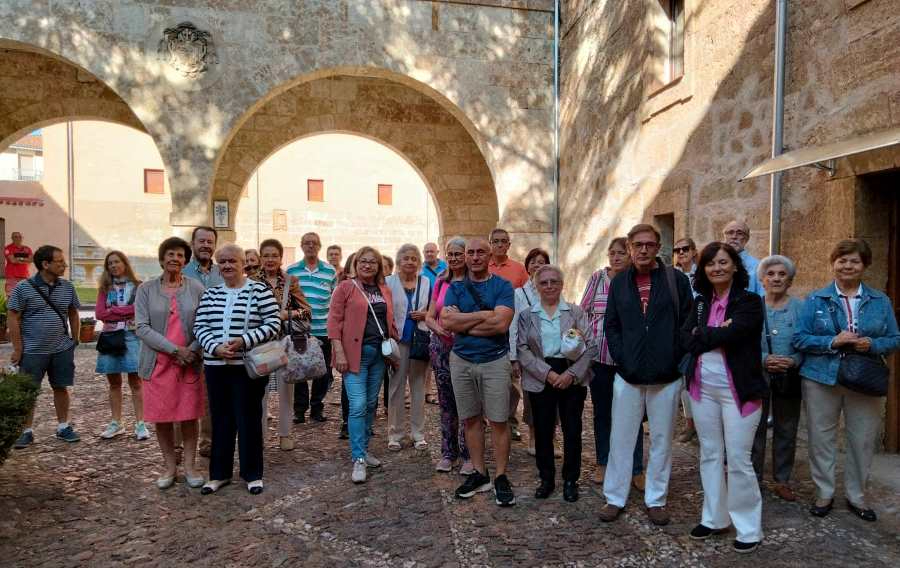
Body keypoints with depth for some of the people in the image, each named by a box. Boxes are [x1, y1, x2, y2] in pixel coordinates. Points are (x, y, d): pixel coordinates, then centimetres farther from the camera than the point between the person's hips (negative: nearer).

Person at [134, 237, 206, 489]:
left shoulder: (196, 288, 2)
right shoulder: (146, 289, 2)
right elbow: (141, 327, -6)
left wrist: (191, 350, -13)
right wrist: (175, 349, -13)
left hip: (189, 363, 0)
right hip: (158, 363, 1)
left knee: (189, 416, 5)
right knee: (161, 417, 7)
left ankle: (190, 465, 18)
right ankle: (170, 466, 22)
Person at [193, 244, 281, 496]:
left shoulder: (259, 290, -4)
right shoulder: (210, 293, 9)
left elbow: (273, 324, -9)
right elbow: (200, 325, 5)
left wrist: (243, 341, -19)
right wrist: (215, 347, -13)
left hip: (249, 365, -4)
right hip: (215, 365, 4)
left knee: (249, 418, 3)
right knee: (220, 419, 12)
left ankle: (253, 474, 18)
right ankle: (219, 473, 25)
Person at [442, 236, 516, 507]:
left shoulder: (502, 286, -3)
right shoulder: (455, 288, 6)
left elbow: (501, 323, -19)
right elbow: (446, 321, -10)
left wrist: (463, 323, -12)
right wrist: (484, 315, -14)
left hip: (495, 360, -3)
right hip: (461, 361, 3)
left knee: (498, 421, 1)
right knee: (471, 419, 11)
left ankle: (501, 477, 14)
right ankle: (479, 474, 24)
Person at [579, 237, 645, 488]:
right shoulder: (597, 278, 1)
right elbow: (583, 312, 6)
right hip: (599, 356, 2)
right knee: (602, 412, 14)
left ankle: (636, 469, 21)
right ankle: (603, 464, 30)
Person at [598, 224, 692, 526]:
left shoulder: (677, 280, -1)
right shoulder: (619, 283, 5)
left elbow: (687, 324, -2)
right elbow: (611, 325, 6)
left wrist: (675, 361, -7)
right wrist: (621, 359, -4)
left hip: (666, 376, -1)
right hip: (628, 375, 2)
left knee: (661, 440, 10)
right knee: (621, 439, 9)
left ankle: (656, 500, 25)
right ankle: (614, 498, 22)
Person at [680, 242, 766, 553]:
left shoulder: (749, 302, -7)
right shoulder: (701, 303, 8)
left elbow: (731, 334, -22)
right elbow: (686, 340, -3)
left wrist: (702, 334, -7)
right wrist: (718, 334, -15)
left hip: (738, 390, -5)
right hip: (703, 388, 5)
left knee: (738, 460, 0)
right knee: (709, 455, 14)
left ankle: (749, 528, 17)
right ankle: (714, 518, 28)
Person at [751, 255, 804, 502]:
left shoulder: (801, 308, 2)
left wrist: (793, 361, -16)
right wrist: (764, 359, -16)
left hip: (789, 378, 1)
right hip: (757, 377, -1)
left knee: (786, 430, 11)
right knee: (755, 428, 5)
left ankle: (782, 480, 25)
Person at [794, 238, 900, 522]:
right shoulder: (815, 300, 0)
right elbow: (799, 338, -5)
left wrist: (872, 344, -15)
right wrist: (832, 342, -19)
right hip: (821, 379, -1)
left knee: (863, 440, 10)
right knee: (821, 438, 7)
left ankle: (856, 496, 30)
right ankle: (824, 494, 23)